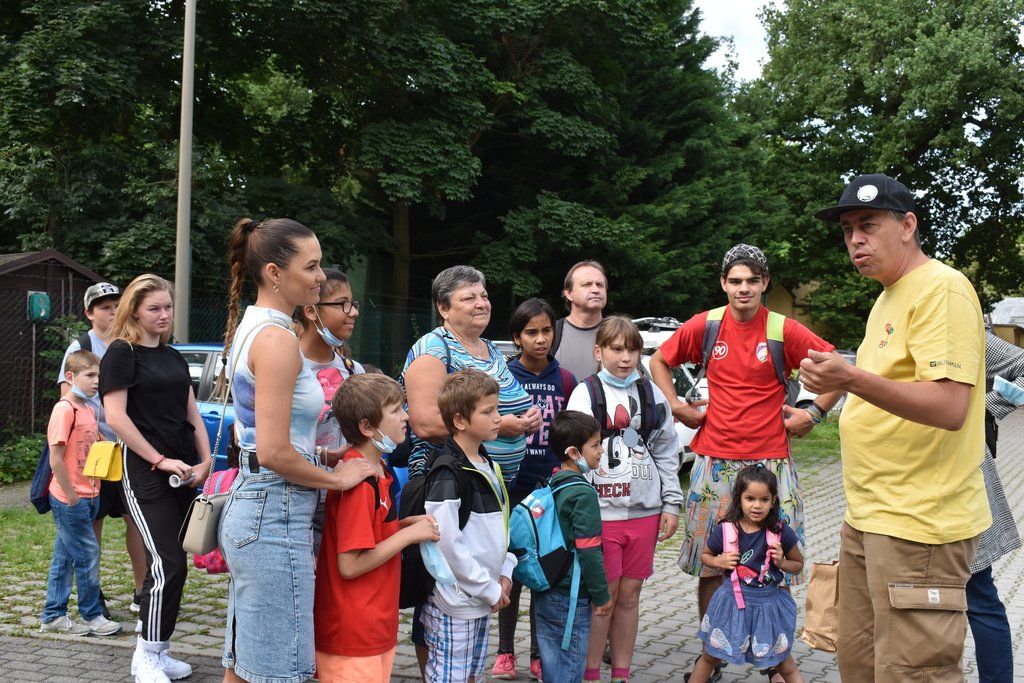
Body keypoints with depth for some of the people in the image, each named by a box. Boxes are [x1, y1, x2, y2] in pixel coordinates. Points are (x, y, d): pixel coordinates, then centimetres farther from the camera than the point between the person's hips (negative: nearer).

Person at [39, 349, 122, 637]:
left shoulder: (88, 409, 12)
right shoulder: (65, 409, -16)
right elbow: (55, 459, -19)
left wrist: (91, 493, 12)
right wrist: (71, 495, -16)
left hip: (86, 497, 9)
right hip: (70, 499, -9)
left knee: (64, 557, 14)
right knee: (88, 555, -2)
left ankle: (54, 616, 23)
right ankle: (92, 616, 10)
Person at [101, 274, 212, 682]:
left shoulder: (174, 357, 16)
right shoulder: (121, 353, -5)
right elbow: (116, 417, -13)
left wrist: (205, 460, 3)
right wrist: (160, 461, -15)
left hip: (182, 473, 7)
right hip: (145, 474, -7)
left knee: (173, 565, 8)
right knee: (167, 564, -13)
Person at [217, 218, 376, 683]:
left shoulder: (249, 328, 14)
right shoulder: (277, 338, -17)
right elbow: (274, 452, -22)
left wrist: (317, 451, 18)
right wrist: (337, 478, -9)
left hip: (248, 501, 10)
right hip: (277, 513, -10)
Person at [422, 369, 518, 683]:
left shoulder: (490, 467, 10)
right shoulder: (448, 477, -19)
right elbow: (447, 545, -23)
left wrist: (505, 572, 6)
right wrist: (490, 589, -15)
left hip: (483, 599, 9)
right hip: (453, 602, -9)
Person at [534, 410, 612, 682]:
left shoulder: (552, 485, 8)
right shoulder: (583, 493, -18)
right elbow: (588, 551, -19)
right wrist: (602, 596, -10)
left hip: (544, 592, 8)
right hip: (571, 598, -8)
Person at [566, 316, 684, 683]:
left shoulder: (652, 395, 10)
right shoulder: (586, 393, -1)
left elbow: (667, 453, 14)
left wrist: (671, 504, 8)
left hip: (644, 511, 4)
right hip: (602, 511, -4)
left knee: (630, 595, 10)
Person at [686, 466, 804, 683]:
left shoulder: (781, 533, -11)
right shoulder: (725, 530, -9)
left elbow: (798, 564, 5)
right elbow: (705, 555, 9)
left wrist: (781, 563, -15)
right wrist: (720, 561, -11)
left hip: (769, 602, -1)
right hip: (733, 601, 1)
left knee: (785, 665, 11)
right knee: (710, 656, 16)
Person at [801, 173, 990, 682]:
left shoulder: (941, 288, -13)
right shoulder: (887, 298, 18)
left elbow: (950, 407, -24)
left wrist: (853, 380, -34)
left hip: (917, 526, -10)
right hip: (867, 521, 10)